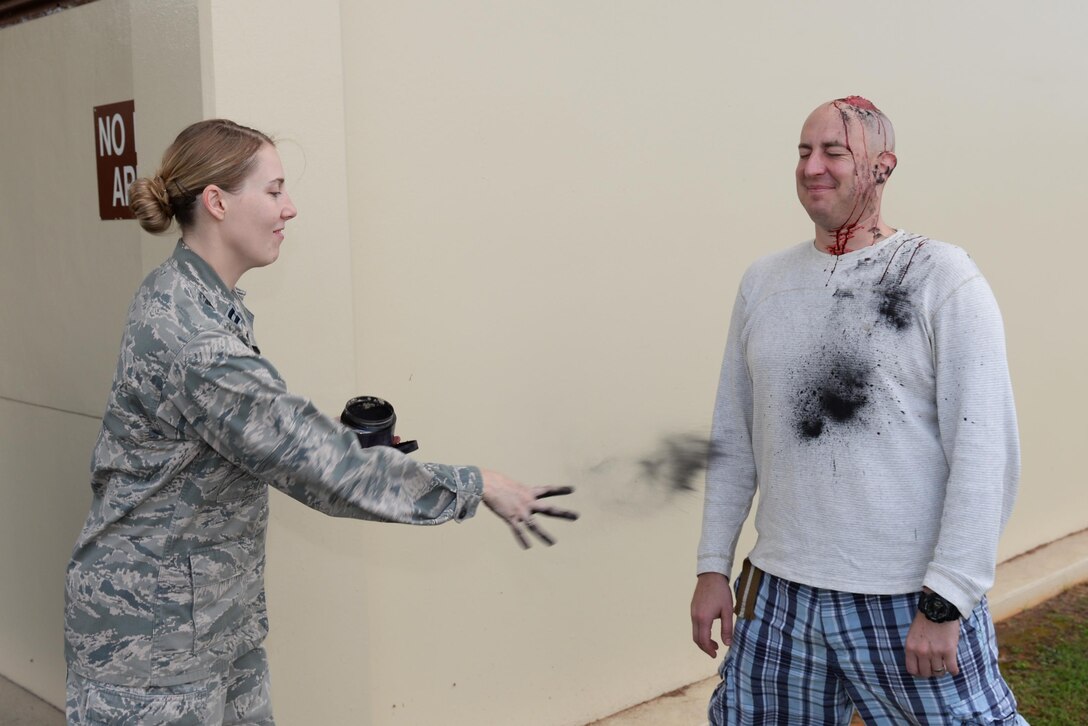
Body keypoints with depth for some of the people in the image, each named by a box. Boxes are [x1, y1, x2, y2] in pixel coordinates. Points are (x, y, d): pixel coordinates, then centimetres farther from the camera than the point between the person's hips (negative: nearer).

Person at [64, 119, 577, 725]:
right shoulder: (187, 336, -27)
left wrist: (346, 440, 1)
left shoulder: (201, 302, 5)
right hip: (148, 637, -9)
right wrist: (478, 488, -20)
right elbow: (320, 467, -27)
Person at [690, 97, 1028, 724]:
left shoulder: (943, 278, -7)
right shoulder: (763, 282, 8)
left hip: (911, 603, -4)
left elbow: (985, 453, -12)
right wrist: (713, 566, 9)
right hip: (780, 596, 5)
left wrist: (944, 603, -15)